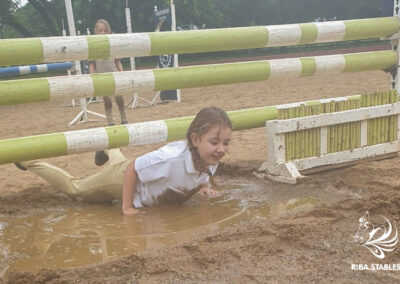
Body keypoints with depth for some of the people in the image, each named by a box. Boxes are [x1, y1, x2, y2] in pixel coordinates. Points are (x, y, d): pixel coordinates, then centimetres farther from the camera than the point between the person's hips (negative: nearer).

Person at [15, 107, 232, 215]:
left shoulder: (211, 160, -22)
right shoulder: (171, 158, -45)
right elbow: (131, 170, -31)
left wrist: (203, 186, -14)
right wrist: (126, 206, -27)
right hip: (121, 178, -5)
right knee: (75, 189, 18)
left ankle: (110, 153, 68)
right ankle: (30, 162, 36)